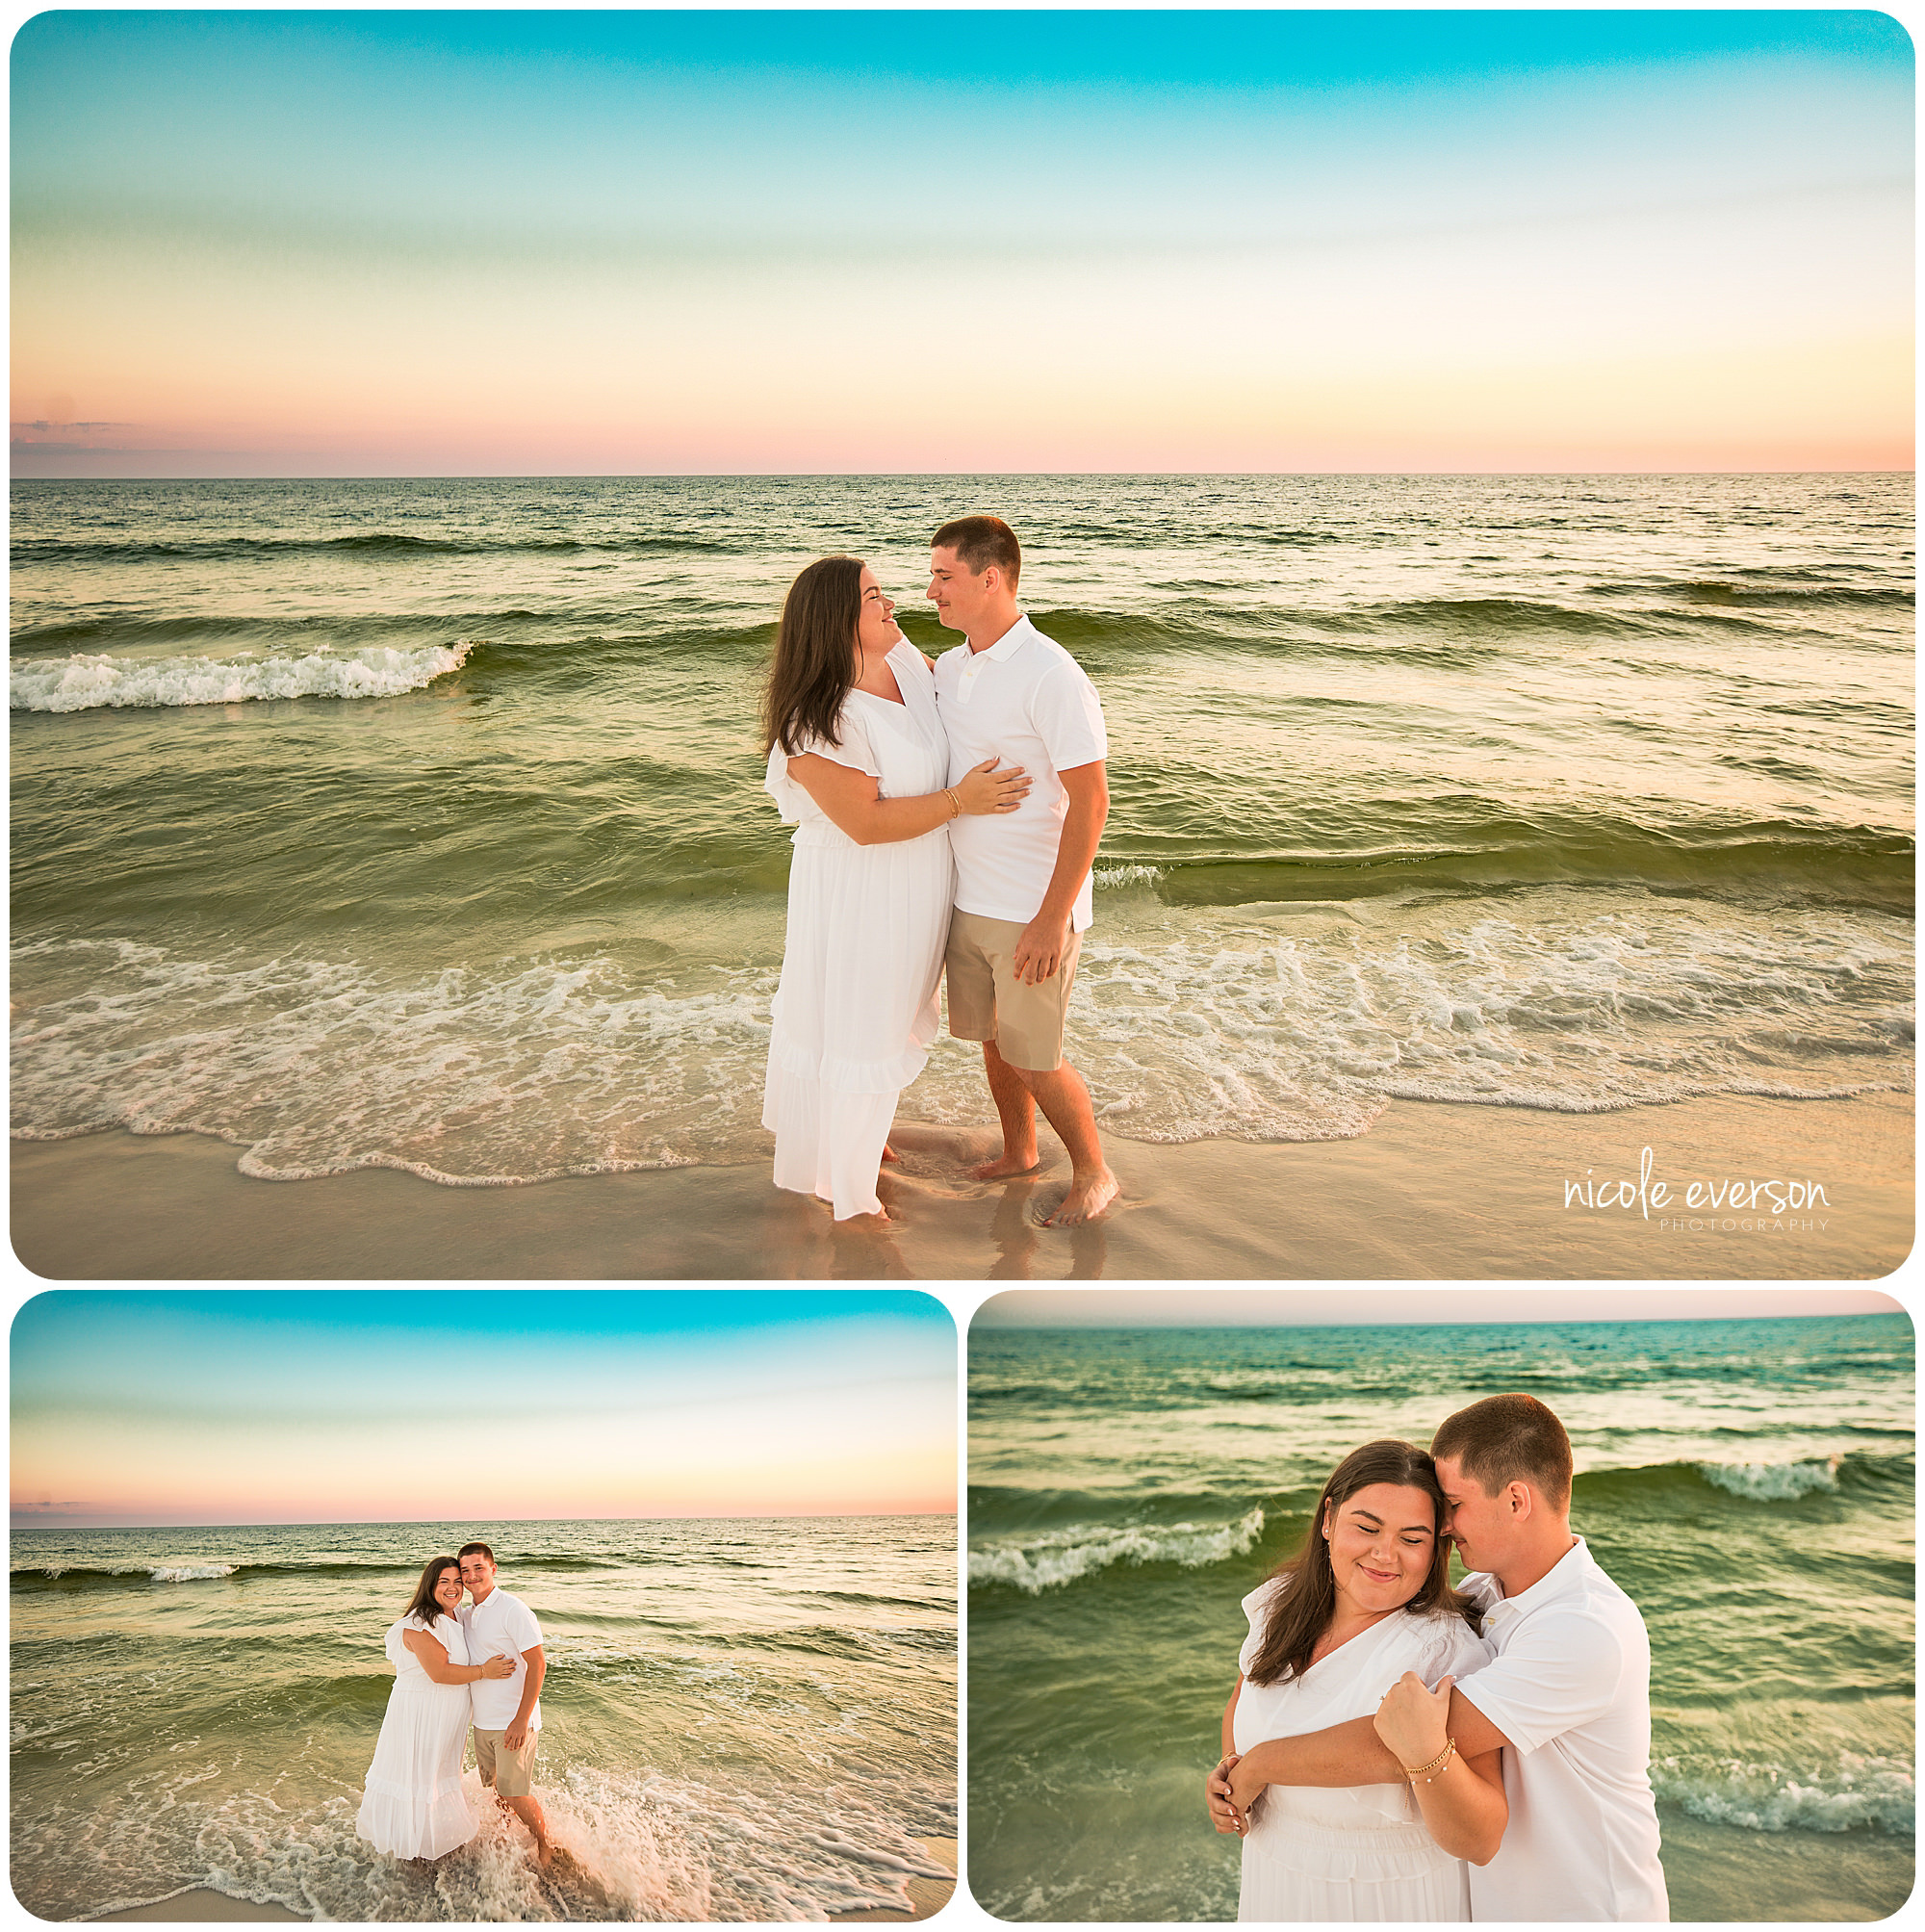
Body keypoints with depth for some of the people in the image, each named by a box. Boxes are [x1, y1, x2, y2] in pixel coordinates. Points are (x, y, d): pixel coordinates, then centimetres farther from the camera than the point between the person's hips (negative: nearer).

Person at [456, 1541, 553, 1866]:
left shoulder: (513, 1610, -16)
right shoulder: (466, 1614, 9)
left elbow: (537, 1665, -19)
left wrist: (521, 1720, -23)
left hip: (514, 1723, -7)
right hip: (483, 1721, 8)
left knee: (515, 1794, -4)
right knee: (496, 1790, 15)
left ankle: (547, 1846, 17)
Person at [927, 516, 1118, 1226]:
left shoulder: (1052, 675, -20)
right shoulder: (949, 667, 5)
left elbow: (1090, 801, -21)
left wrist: (1052, 919, -22)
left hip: (1033, 908, -7)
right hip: (970, 898, 8)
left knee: (1033, 1058, 2)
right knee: (991, 1037, 19)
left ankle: (1093, 1175, 24)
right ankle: (1018, 1154, 40)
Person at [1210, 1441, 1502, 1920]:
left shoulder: (1448, 1652, -26)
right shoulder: (1280, 1603, -9)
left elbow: (1479, 1842, -28)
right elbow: (1242, 1700, 11)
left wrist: (1427, 1753, -44)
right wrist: (1232, 1770, -7)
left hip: (1391, 1898, -4)